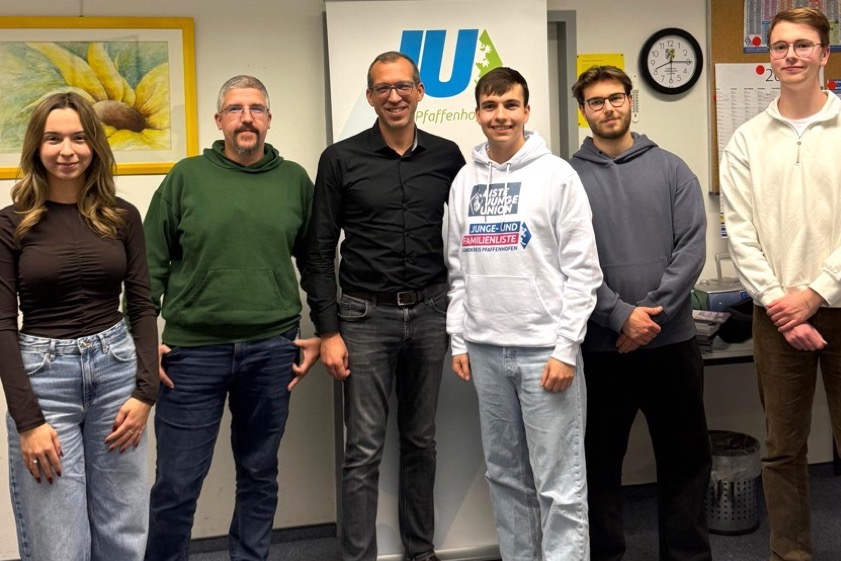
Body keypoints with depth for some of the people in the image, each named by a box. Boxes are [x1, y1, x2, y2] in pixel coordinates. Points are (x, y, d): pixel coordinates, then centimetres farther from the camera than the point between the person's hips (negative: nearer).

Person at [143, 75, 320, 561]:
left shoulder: (295, 180, 6)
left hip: (272, 350, 2)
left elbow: (315, 262, 11)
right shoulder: (186, 177, 2)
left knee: (260, 474, 13)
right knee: (177, 482, 2)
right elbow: (151, 265, 3)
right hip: (193, 349, -1)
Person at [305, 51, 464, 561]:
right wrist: (328, 331, -6)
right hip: (366, 316, -2)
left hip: (430, 314, 3)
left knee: (421, 441, 14)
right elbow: (320, 252, -2)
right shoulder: (341, 160, -3)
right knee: (364, 450, 1)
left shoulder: (447, 157, 4)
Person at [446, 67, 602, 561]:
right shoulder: (465, 181, 11)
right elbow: (459, 270, 14)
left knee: (560, 482, -1)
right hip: (486, 350, 5)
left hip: (544, 349, -5)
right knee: (506, 474, 15)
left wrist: (567, 348, -13)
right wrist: (459, 340, 8)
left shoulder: (556, 175, -5)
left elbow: (583, 269, -8)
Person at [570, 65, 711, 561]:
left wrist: (653, 313, -13)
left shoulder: (671, 169, 5)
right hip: (601, 347, -1)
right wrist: (621, 315, -16)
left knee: (686, 459, 11)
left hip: (673, 340, 1)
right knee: (601, 461, 10)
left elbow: (691, 248, -3)